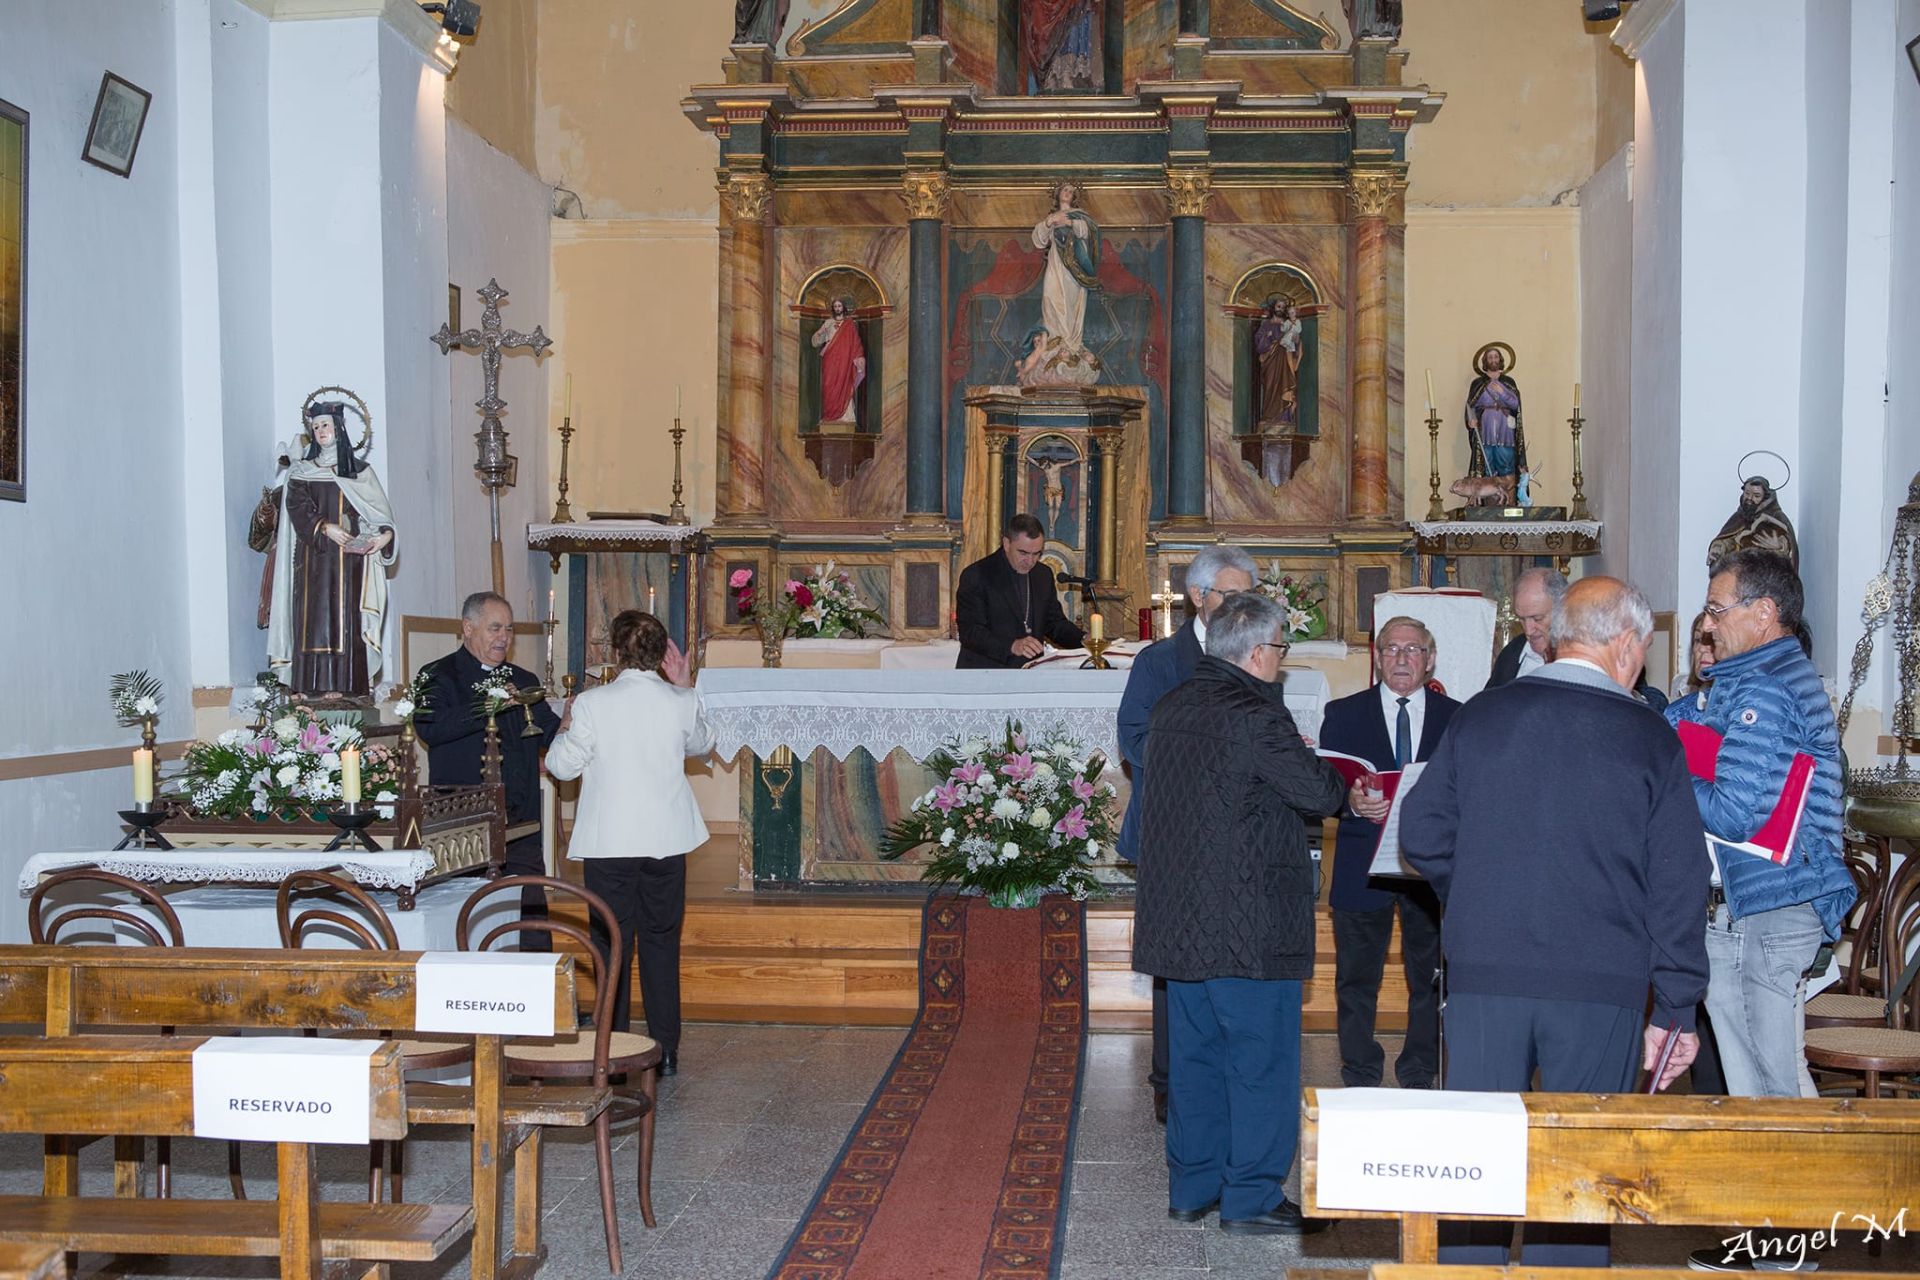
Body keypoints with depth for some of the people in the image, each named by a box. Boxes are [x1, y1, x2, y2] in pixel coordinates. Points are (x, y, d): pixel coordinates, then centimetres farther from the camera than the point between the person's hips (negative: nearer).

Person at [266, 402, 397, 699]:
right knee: (314, 615, -7)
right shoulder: (302, 471, 12)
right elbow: (297, 507, -3)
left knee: (346, 616, -6)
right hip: (313, 556, 0)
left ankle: (344, 684, -9)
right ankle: (317, 684, -9)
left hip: (349, 556, 0)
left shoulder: (359, 470, 12)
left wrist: (386, 534, -15)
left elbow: (380, 510, 5)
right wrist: (324, 527, -19)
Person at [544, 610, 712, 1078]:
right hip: (667, 840, 2)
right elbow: (701, 744, 18)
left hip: (609, 842, -2)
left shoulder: (592, 704, -11)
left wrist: (565, 727, 16)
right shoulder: (682, 703, -3)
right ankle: (665, 1051, 14)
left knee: (612, 944, 7)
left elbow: (561, 765, -2)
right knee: (662, 941, 11)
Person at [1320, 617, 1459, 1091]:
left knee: (1429, 978, 8)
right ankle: (1360, 1079, 18)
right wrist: (1352, 802, -23)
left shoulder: (1456, 718, 6)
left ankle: (1419, 1078, 21)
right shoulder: (1343, 714, 5)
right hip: (1362, 868, 0)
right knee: (1357, 980, 6)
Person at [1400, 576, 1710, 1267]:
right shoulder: (1650, 738, -2)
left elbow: (1420, 830, 6)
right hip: (1601, 983, -2)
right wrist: (1674, 1011, 3)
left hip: (1482, 972, 2)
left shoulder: (1477, 716, 3)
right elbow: (1678, 885, -2)